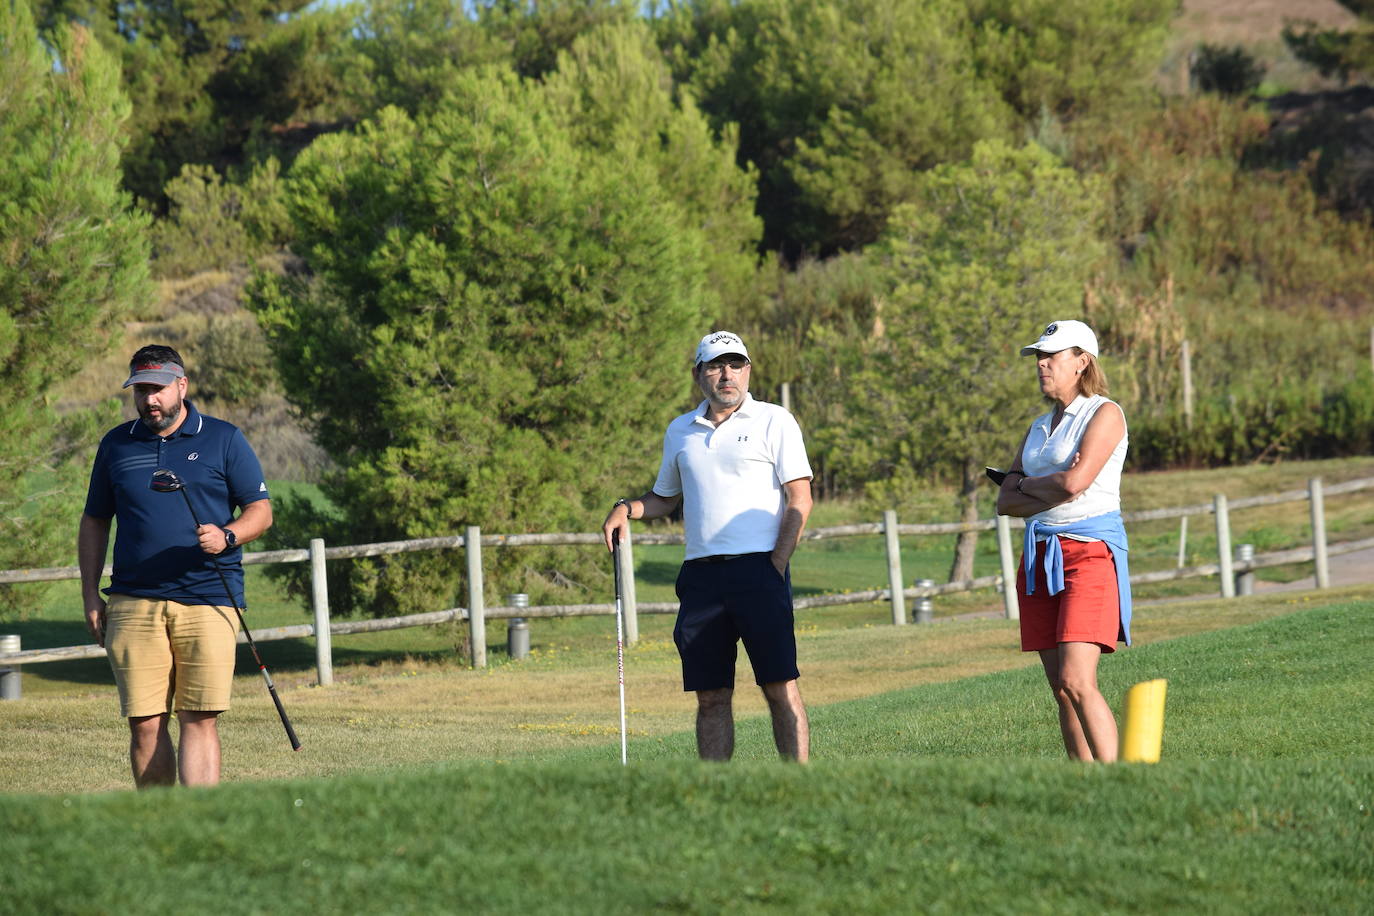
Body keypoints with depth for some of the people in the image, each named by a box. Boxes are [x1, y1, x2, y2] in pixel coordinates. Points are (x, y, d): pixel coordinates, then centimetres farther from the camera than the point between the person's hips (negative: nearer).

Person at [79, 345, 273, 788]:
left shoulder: (224, 439, 7)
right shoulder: (116, 445, 13)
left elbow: (260, 510, 7)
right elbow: (94, 522, 19)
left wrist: (227, 536, -14)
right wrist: (91, 595, 11)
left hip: (208, 601, -2)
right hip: (133, 603, 2)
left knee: (199, 721, -8)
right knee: (144, 723, -2)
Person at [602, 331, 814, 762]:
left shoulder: (774, 422, 3)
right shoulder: (680, 431, 17)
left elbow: (799, 500, -2)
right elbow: (665, 497, 29)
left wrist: (776, 565, -11)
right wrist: (627, 508, 8)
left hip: (758, 568, -4)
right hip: (700, 575, 4)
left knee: (781, 688, -8)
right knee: (710, 696, 2)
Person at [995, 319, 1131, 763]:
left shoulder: (1105, 414, -3)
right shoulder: (1039, 427, 19)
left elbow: (1075, 480, -17)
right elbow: (1006, 501, 11)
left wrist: (1028, 484, 2)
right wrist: (1055, 493, -7)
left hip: (1090, 549, -8)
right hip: (1041, 555, 8)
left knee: (1077, 681, -19)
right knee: (1061, 689, 3)